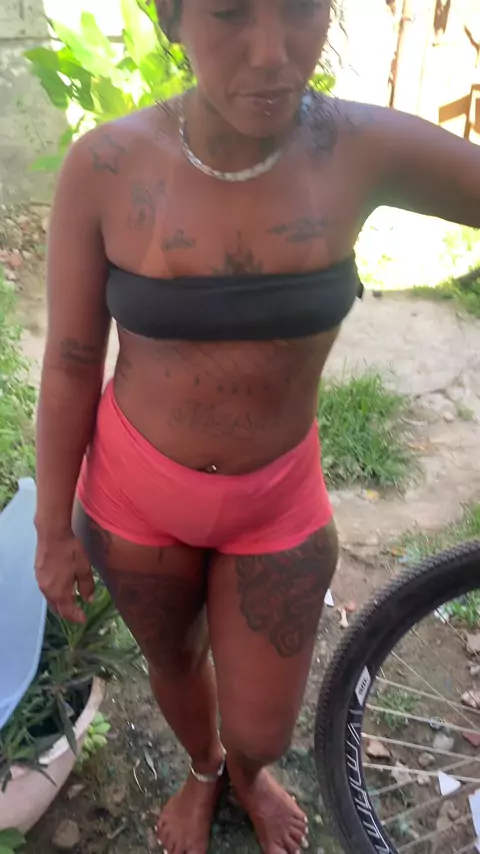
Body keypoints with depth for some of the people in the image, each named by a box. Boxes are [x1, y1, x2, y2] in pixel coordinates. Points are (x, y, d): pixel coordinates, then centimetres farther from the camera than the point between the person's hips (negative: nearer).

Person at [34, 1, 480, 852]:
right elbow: (70, 364, -10)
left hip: (278, 501, 1)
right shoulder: (103, 168, -18)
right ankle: (203, 771, 63)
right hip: (134, 493, 0)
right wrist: (54, 529, -1)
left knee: (262, 731, 16)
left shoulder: (365, 150, -16)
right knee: (173, 661, 26)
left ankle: (247, 773, 58)